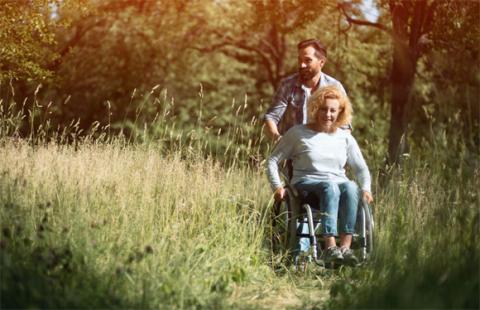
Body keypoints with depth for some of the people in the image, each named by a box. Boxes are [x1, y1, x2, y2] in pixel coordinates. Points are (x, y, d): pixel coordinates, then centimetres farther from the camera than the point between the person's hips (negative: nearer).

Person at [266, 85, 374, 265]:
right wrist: (277, 186, -8)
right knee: (330, 187, -38)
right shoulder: (298, 133, 8)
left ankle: (345, 247, -44)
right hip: (306, 186, -3)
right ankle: (330, 248, -52)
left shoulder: (345, 138, 17)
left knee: (350, 187, -35)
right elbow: (273, 161, 8)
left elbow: (361, 168, 20)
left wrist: (366, 188, 0)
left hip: (339, 184, 3)